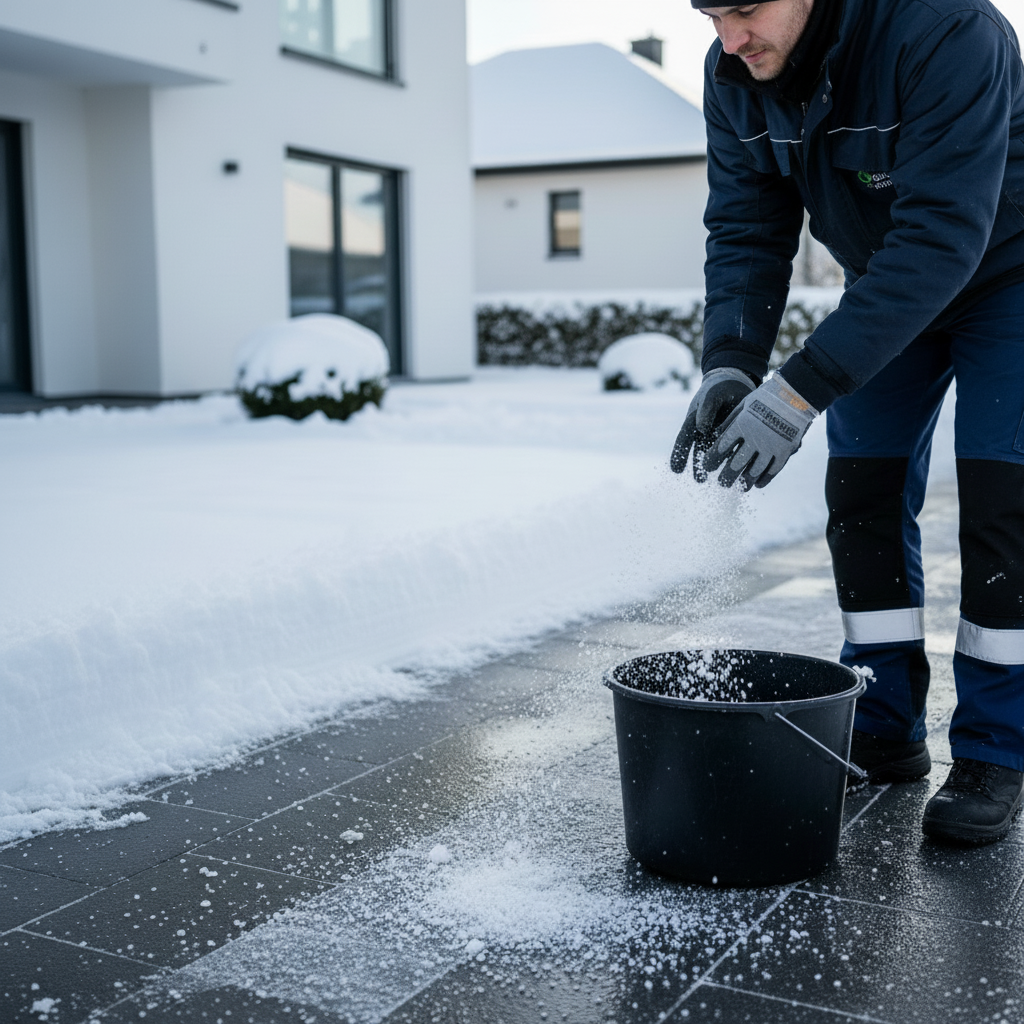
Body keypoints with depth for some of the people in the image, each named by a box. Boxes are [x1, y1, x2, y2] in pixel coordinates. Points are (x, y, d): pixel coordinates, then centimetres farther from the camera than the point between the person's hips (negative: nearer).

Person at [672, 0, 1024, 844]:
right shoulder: (733, 75, -15)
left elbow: (942, 238, -40)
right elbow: (746, 231, -11)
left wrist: (802, 391, -44)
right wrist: (729, 364, -28)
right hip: (885, 281, 6)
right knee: (863, 491, 0)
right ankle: (885, 732, 11)